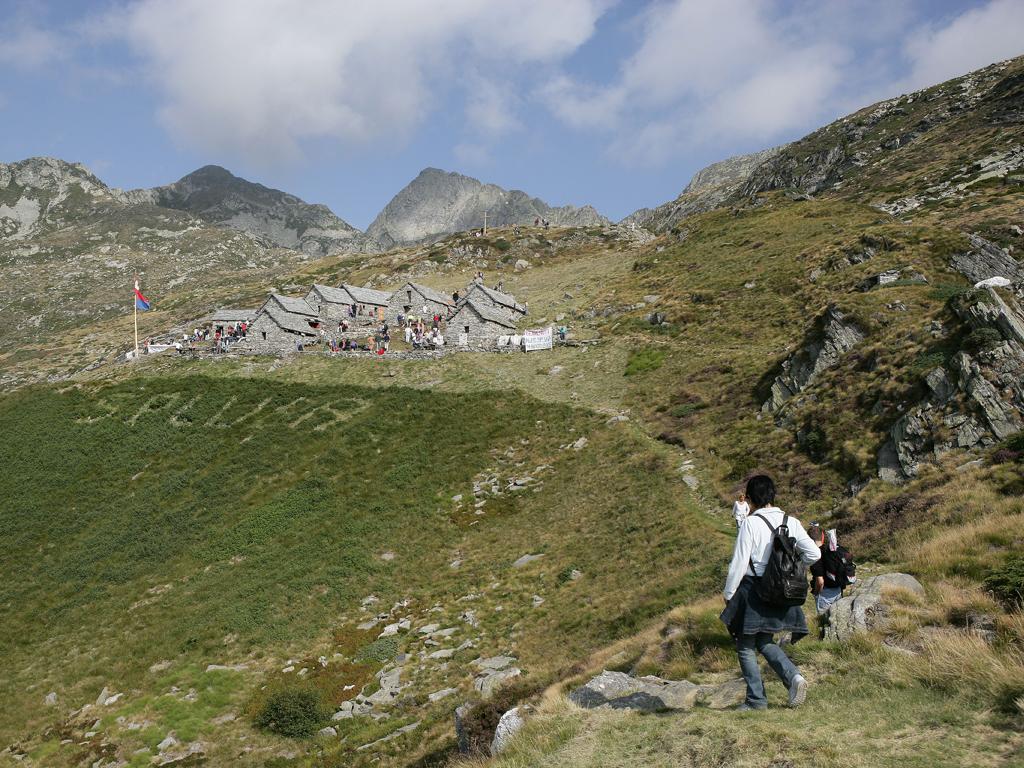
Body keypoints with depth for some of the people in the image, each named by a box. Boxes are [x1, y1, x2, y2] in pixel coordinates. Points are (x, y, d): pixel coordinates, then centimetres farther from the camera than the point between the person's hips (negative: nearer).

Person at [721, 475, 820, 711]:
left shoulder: (750, 523, -15)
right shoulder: (791, 522, 1)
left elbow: (739, 562, -15)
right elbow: (814, 553, -1)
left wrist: (728, 593, -4)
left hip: (753, 590, -6)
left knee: (745, 646, 9)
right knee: (765, 642, 22)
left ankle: (756, 699, 10)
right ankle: (793, 677, 1)